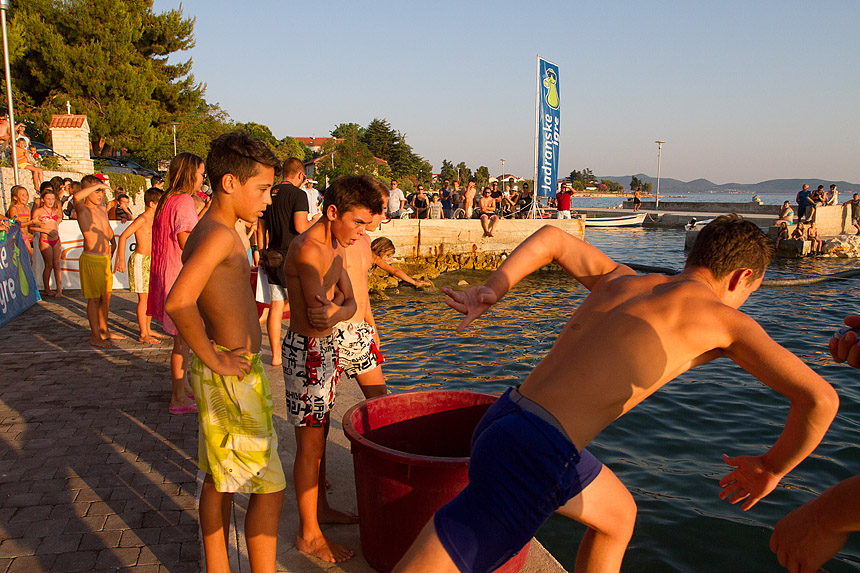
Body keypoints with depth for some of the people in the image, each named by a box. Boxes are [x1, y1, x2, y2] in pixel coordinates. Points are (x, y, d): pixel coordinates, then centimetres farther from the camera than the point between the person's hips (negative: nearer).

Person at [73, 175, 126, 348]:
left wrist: (112, 240, 34)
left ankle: (104, 331, 28)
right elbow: (77, 197, -36)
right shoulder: (82, 209, -12)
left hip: (105, 258, 8)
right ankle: (95, 336, 8)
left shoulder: (102, 209, 12)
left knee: (106, 296, 15)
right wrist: (97, 185, -27)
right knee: (94, 299, -1)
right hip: (91, 259, -8)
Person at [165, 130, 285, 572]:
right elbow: (179, 303, -31)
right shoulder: (219, 234, -19)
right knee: (269, 487, -2)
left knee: (219, 481, 19)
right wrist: (215, 361, -21)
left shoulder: (205, 233, 11)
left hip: (229, 373, 10)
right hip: (233, 379, -10)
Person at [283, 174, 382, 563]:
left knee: (319, 436, 21)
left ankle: (320, 508, 38)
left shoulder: (335, 247, 8)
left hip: (327, 347, 9)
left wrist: (336, 311, -16)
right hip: (307, 351, -9)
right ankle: (308, 534, 16)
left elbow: (349, 302, 1)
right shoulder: (306, 250, -22)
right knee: (310, 444, 1)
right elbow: (320, 314, -29)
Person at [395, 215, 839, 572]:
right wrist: (772, 467, 11)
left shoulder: (621, 281, 18)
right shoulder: (724, 320, 0)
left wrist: (491, 291, 19)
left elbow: (550, 237, 28)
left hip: (504, 420, 9)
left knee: (618, 515, 31)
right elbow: (820, 398, -6)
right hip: (533, 456, -9)